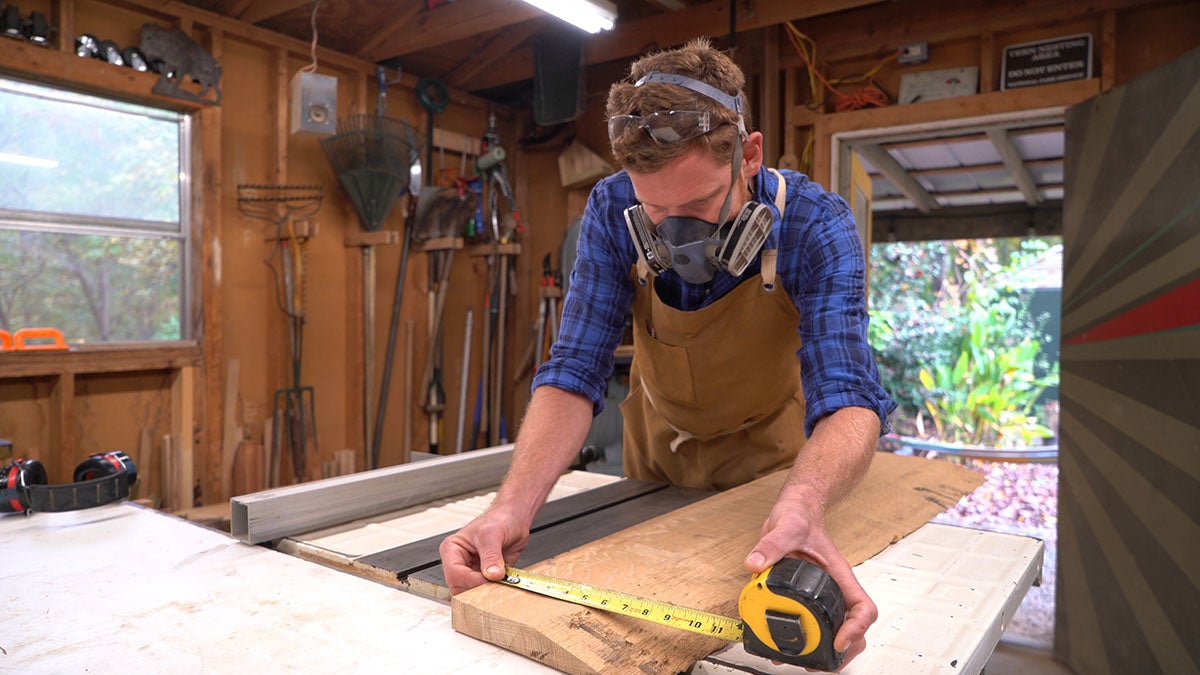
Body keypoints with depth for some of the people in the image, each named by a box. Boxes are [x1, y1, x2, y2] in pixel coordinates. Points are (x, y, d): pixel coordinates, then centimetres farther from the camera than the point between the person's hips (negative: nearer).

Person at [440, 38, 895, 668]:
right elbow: (575, 370, -28)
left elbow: (846, 393, -40)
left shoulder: (816, 226, -31)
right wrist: (515, 504, -45)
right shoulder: (612, 213, -26)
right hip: (656, 447, 2)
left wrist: (802, 503, -62)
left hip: (766, 452, -2)